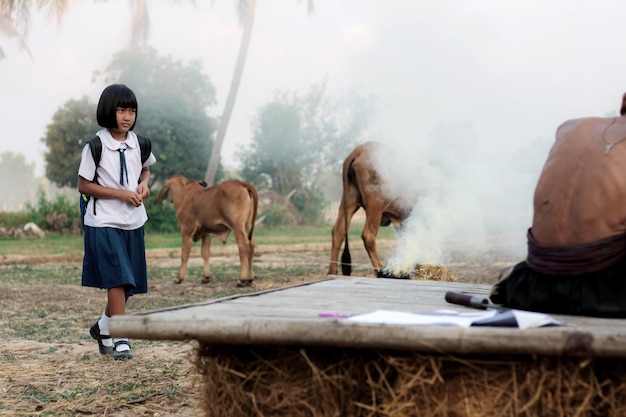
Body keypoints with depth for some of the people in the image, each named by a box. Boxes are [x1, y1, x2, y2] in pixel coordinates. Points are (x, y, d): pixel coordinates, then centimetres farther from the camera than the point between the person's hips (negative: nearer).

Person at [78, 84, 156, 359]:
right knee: (117, 279, -13)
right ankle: (120, 338, -4)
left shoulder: (139, 144, 3)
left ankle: (103, 327, 32)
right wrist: (121, 194, -16)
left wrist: (144, 184, -1)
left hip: (133, 222, 6)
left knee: (130, 283, 11)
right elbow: (83, 185, -9)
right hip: (104, 222, -5)